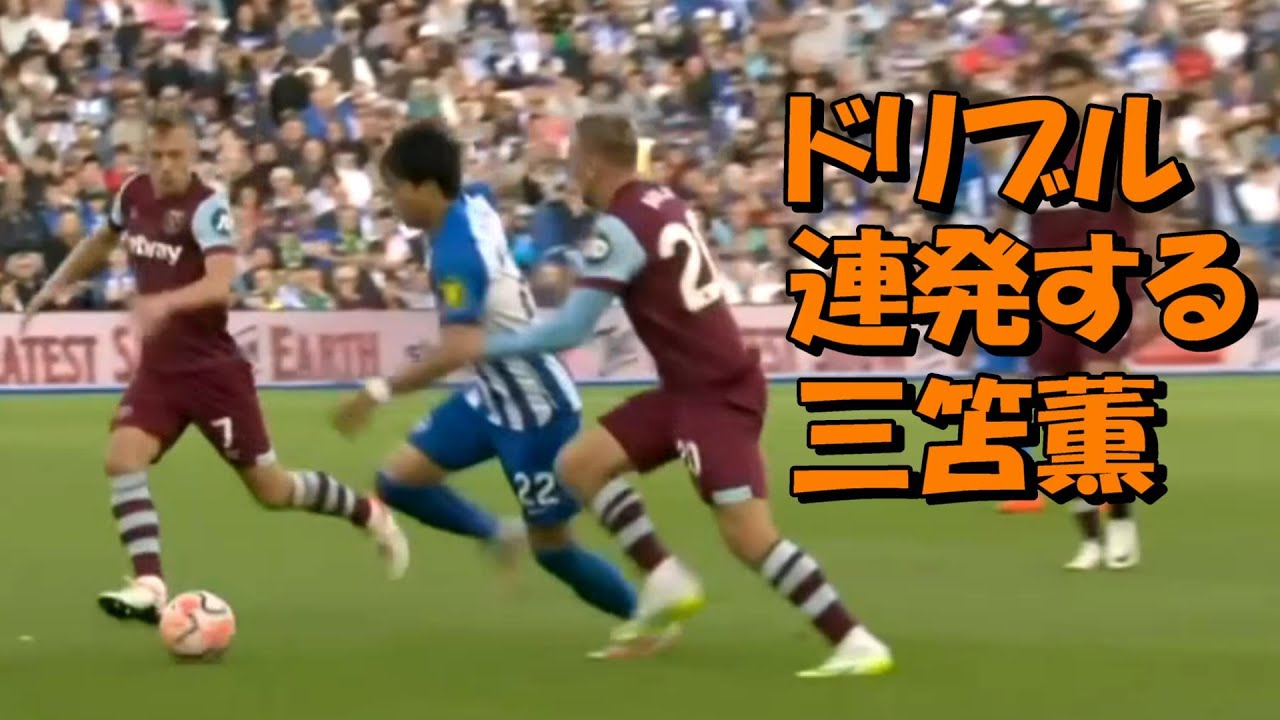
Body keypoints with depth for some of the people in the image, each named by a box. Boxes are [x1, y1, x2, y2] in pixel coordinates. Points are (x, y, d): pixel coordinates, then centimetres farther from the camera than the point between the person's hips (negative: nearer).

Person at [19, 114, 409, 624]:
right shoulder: (134, 194, 0)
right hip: (159, 366, 6)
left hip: (213, 368, -6)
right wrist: (55, 285, 22)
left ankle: (371, 516, 29)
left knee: (270, 490, 3)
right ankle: (150, 587, -18)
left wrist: (165, 302, -53)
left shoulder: (206, 209, -21)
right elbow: (103, 241, 24)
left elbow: (221, 284, -38)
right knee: (122, 458, -18)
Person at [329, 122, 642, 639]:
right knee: (399, 479, 3)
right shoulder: (473, 204, -6)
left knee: (551, 546, 4)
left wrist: (381, 392, -41)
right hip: (494, 394, 9)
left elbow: (460, 349, -41)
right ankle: (498, 536, 22)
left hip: (535, 408, -8)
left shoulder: (456, 252, -30)